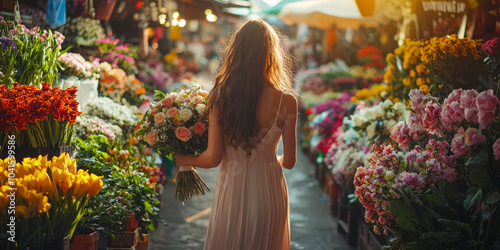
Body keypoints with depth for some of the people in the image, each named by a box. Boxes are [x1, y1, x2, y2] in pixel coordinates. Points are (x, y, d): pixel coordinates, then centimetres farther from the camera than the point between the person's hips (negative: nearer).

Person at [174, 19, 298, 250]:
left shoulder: (220, 96, -11)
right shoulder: (286, 101, -13)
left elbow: (213, 157, -9)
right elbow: (289, 161, -5)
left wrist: (186, 160, 12)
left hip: (231, 190, 1)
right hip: (268, 189, 0)